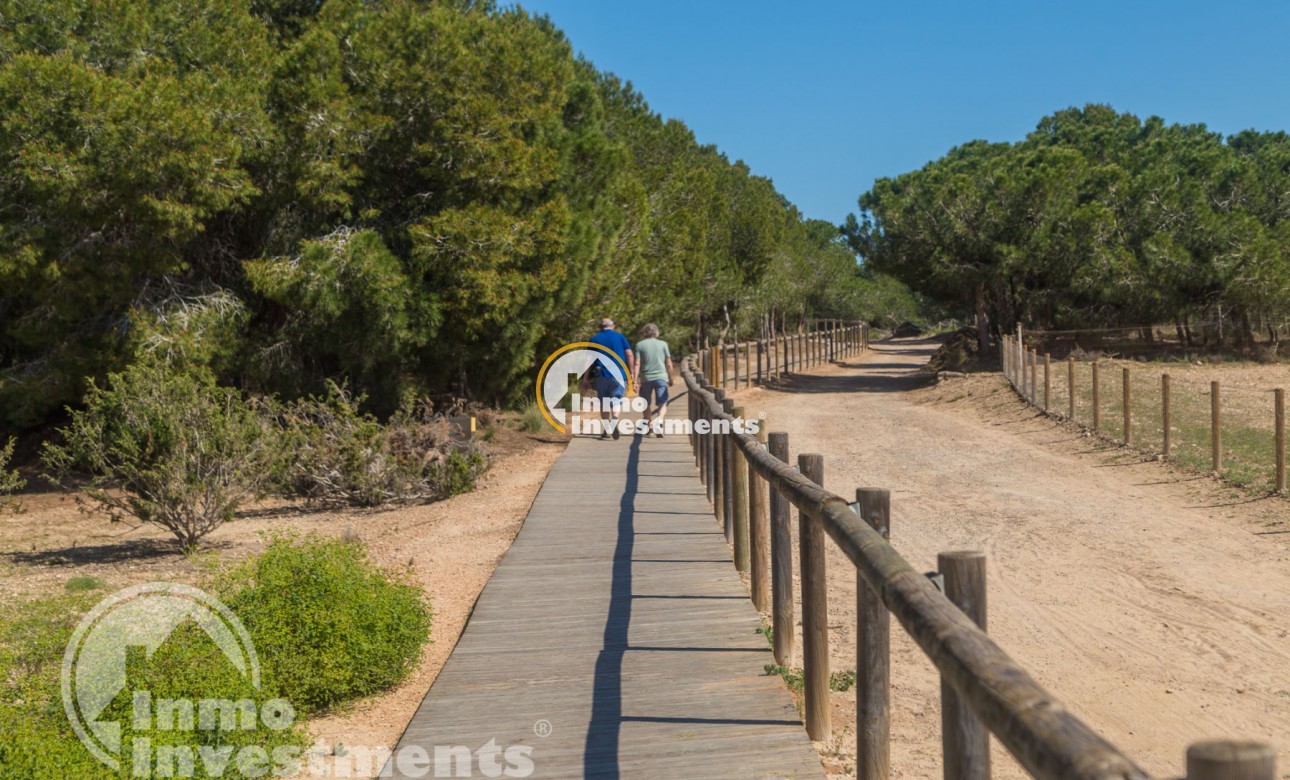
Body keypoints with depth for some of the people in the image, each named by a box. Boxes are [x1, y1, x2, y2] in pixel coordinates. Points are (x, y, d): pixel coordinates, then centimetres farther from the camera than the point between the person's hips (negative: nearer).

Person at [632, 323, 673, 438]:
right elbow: (669, 364, 5)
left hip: (646, 378, 0)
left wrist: (635, 380, -6)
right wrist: (670, 378, 17)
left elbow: (637, 364, -5)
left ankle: (649, 427, 25)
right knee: (662, 405, -2)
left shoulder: (640, 345, 3)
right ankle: (659, 420, -30)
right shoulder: (663, 344, 5)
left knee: (646, 405, 17)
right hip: (661, 377, 0)